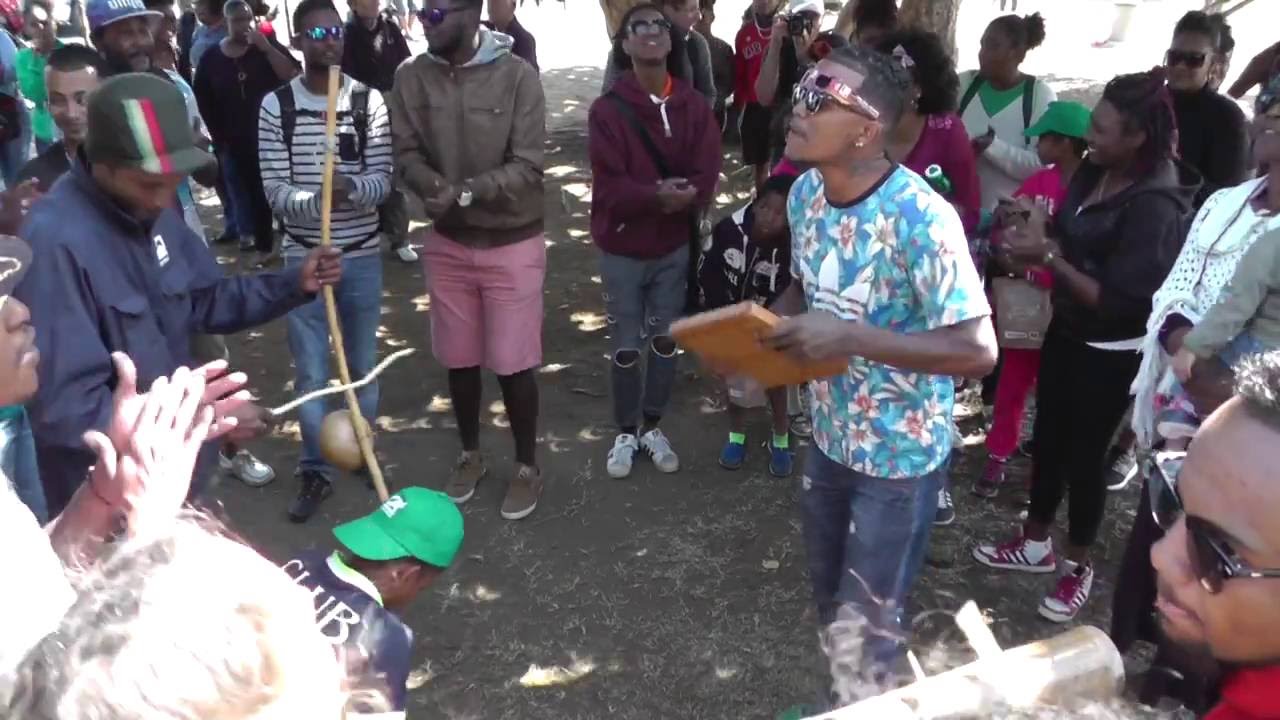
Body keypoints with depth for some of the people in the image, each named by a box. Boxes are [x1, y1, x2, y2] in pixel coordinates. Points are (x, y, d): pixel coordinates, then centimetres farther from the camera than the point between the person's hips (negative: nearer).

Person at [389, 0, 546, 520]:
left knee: (512, 364, 2)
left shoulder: (516, 75, -14)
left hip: (512, 244, -3)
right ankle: (470, 454, 37)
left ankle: (527, 466, 24)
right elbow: (406, 153, -3)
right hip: (447, 242, 3)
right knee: (459, 359, 15)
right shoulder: (412, 77, -4)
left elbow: (527, 166, -17)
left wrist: (465, 191, -28)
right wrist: (434, 185, -24)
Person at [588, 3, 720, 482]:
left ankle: (653, 427, 30)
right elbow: (609, 186, -18)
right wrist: (657, 196, -31)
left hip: (675, 246, 3)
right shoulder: (607, 109, -12)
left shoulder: (694, 106, -3)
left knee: (665, 340, 13)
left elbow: (706, 178, -8)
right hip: (622, 248, -3)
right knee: (626, 347, 6)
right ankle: (626, 433, 24)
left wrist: (678, 197, -26)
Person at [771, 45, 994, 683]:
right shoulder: (805, 192, -5)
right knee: (829, 597, 26)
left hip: (900, 453, -7)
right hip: (830, 434, 7)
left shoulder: (921, 219, -28)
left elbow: (977, 350, -27)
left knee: (869, 621, 13)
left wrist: (850, 337, -34)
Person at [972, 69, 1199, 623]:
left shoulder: (1154, 208, -26)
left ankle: (1077, 566, 32)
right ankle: (1035, 545, 39)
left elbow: (1119, 301, -28)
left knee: (1084, 455, 8)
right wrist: (1036, 238, -11)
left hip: (1110, 353, -8)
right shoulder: (1096, 173, -4)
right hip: (1066, 330, 8)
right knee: (1047, 437, 19)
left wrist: (1048, 256, -26)